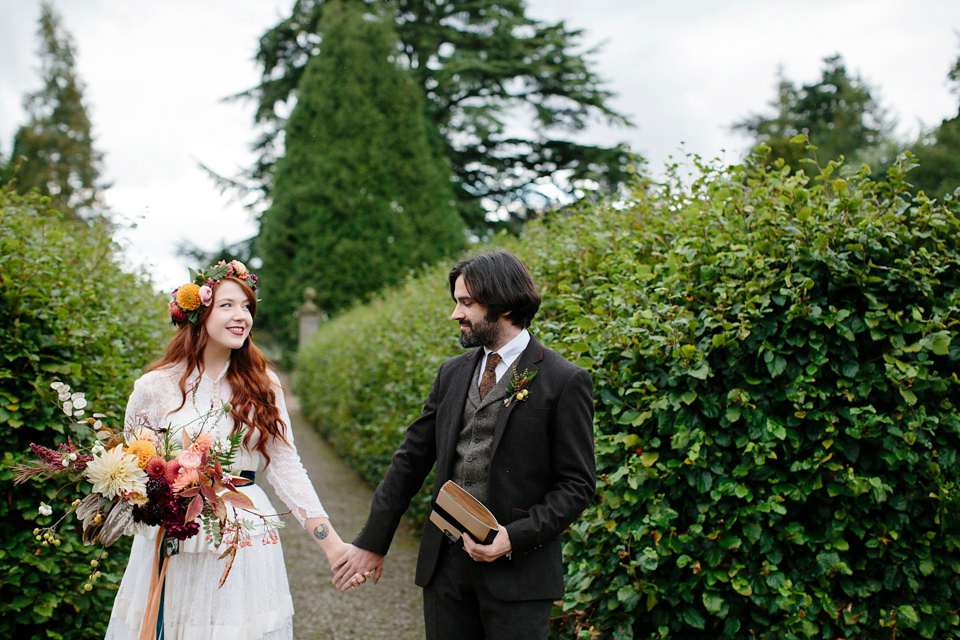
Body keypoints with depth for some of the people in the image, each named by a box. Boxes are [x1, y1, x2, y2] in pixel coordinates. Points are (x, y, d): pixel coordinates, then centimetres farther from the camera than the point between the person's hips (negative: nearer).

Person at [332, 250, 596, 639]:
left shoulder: (564, 381, -7)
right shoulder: (452, 373, 9)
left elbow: (576, 486, -7)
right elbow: (411, 458, 12)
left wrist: (515, 537, -18)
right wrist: (373, 541, 11)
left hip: (518, 571, -5)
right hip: (445, 563, 5)